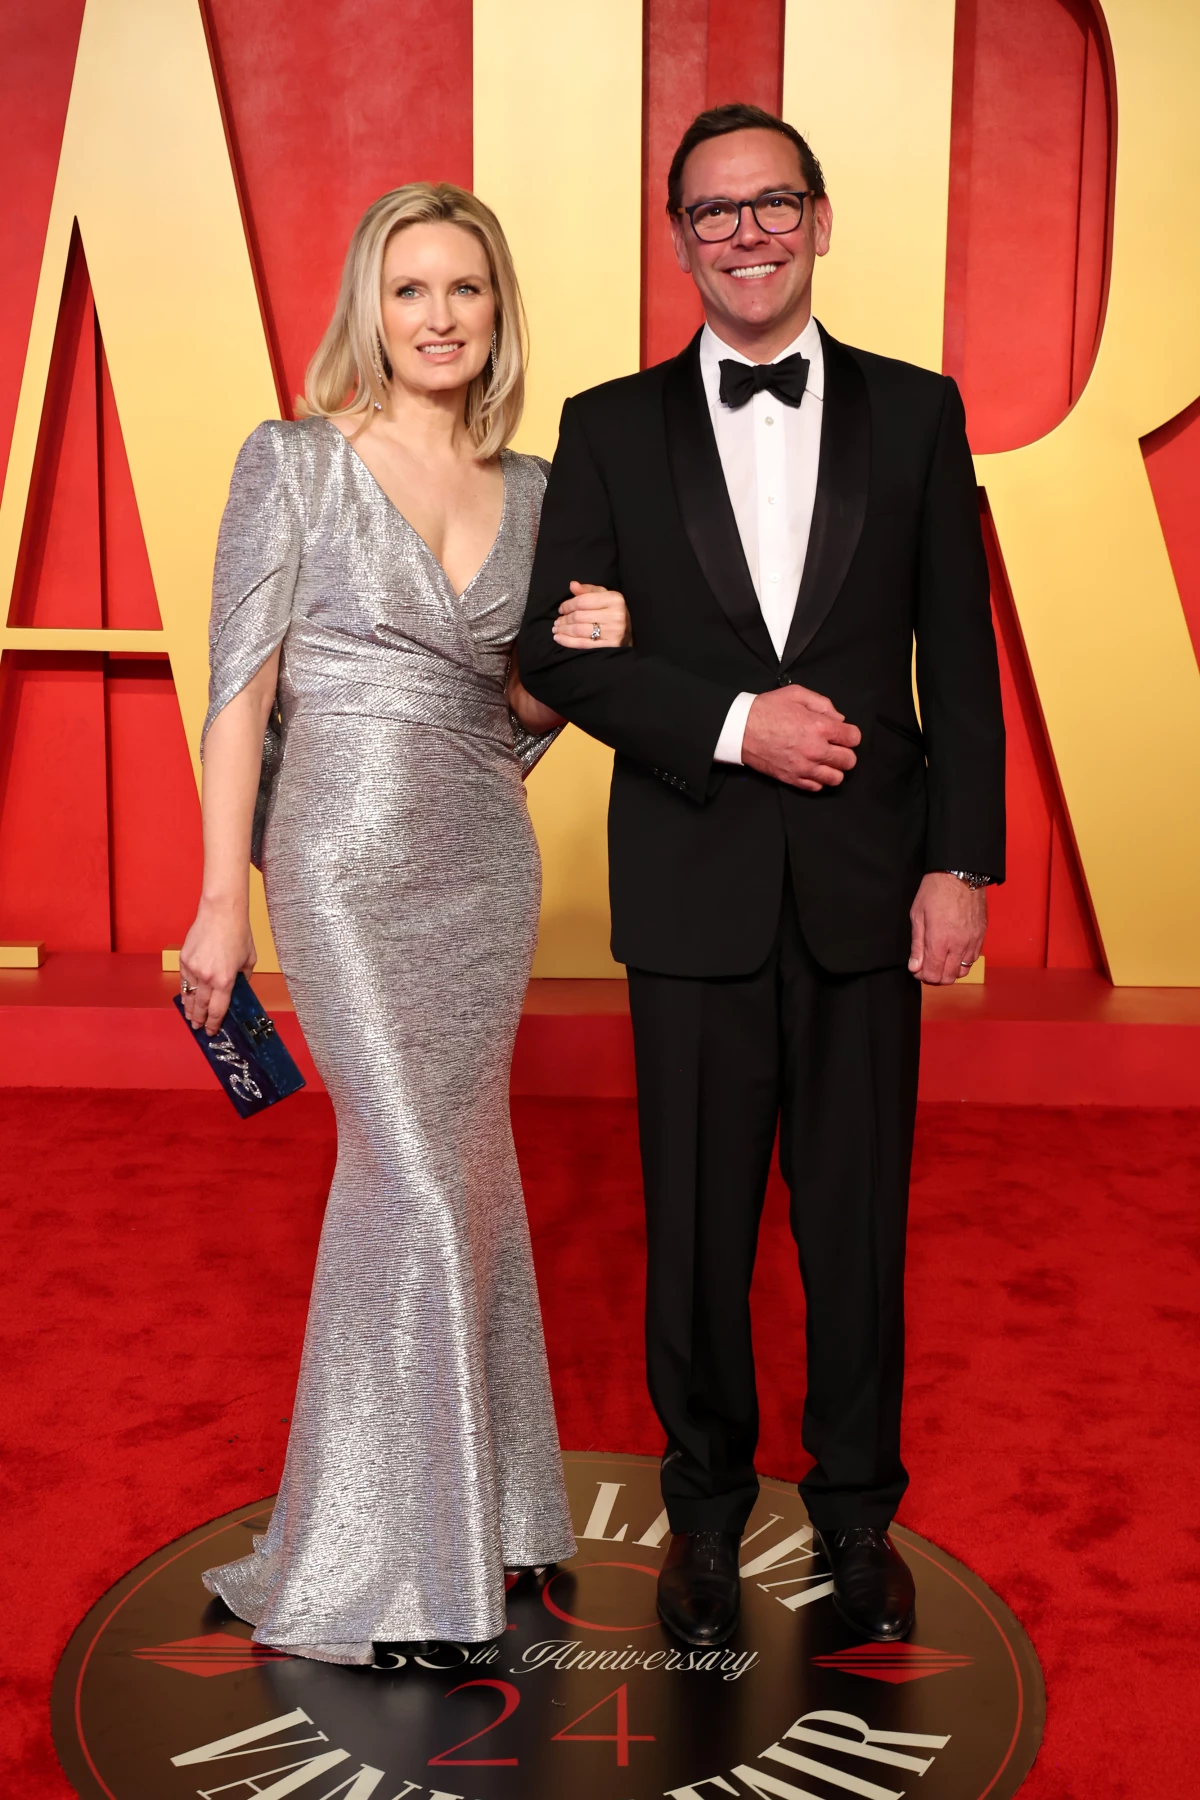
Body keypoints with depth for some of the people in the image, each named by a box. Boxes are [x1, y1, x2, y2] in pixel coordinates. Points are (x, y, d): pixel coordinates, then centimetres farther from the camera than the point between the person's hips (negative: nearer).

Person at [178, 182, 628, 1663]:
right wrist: (222, 902, -11)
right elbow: (241, 692, -7)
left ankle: (462, 1492, 32)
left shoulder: (530, 492, 9)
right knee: (423, 1185, -4)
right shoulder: (292, 461, -4)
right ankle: (385, 1560, 14)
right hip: (352, 862, -5)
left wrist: (577, 656, -6)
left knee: (452, 1173, 13)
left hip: (488, 865, 5)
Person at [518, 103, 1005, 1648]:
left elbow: (960, 657, 3)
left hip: (868, 884, 0)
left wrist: (963, 865, -3)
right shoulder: (611, 428, 5)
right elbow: (558, 651, -1)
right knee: (696, 1220, 10)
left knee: (859, 1217, 9)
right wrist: (732, 725, -14)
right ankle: (706, 1504, 30)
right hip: (694, 890, 0)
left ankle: (856, 1505, 30)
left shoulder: (915, 414, 6)